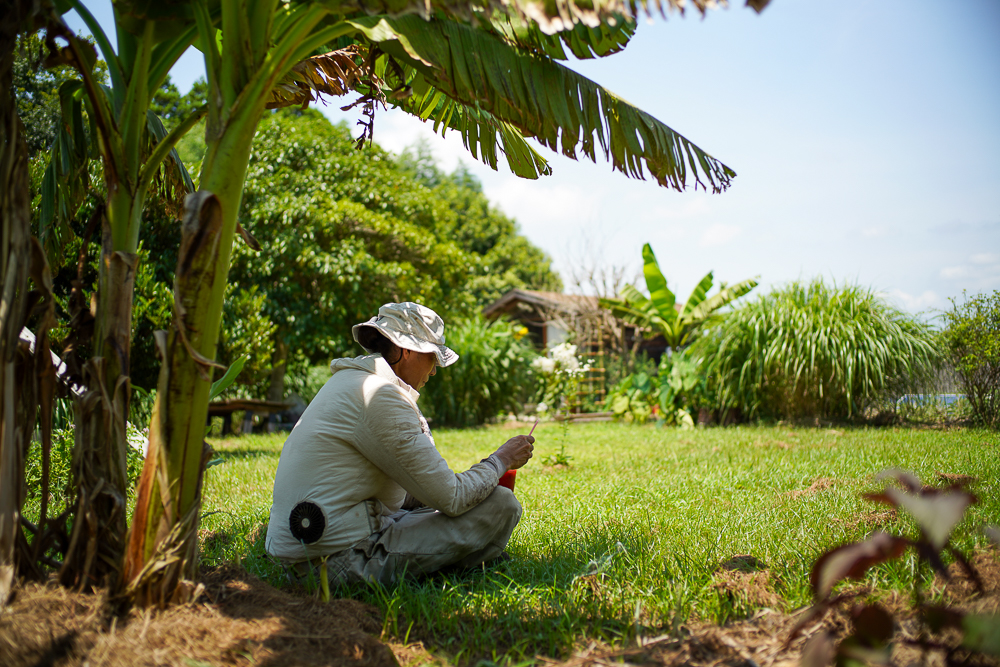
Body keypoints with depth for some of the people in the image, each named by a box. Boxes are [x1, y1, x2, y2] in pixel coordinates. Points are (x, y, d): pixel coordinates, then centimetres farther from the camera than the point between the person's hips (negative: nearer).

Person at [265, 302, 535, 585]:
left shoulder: (346, 382, 16)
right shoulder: (380, 397, -16)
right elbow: (452, 499, -15)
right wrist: (501, 460, 3)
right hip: (342, 560, -11)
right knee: (502, 505, -9)